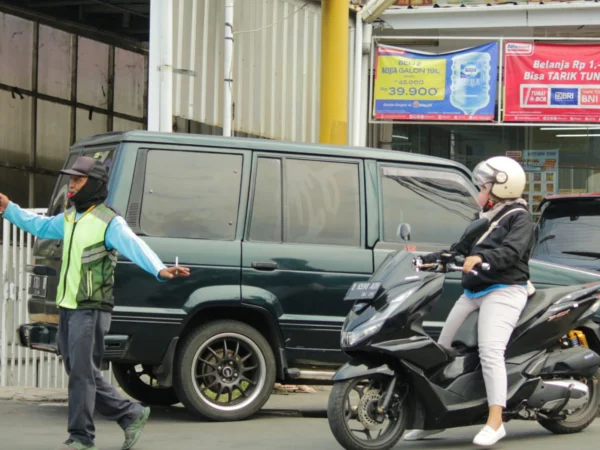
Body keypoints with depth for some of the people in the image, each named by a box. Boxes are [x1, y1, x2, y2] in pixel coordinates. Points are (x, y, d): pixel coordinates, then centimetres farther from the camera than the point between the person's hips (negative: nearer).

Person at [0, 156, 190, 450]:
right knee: (84, 374, 12)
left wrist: (159, 270, -42)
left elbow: (134, 246, -27)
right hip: (67, 308, 9)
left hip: (91, 310, -9)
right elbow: (38, 226, 30)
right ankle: (132, 415, 22)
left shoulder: (108, 221, -12)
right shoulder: (69, 218, 14)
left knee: (81, 373, -7)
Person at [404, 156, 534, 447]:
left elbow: (512, 251, -20)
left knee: (490, 352, -23)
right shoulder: (483, 219, 23)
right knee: (443, 347, 7)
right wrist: (425, 260, 19)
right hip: (474, 292, 9)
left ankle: (495, 422, -26)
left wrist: (481, 257, -36)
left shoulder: (518, 217, -3)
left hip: (504, 290, -9)